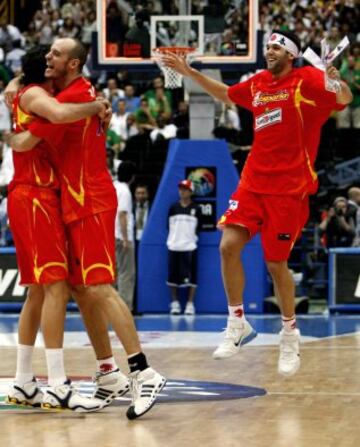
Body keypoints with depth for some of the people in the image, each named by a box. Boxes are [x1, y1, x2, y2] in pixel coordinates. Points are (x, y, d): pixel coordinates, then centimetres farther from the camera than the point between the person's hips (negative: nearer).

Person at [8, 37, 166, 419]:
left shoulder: (70, 99, -15)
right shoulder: (85, 93, 14)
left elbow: (25, 143, -14)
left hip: (89, 203, -10)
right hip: (80, 203, 10)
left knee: (98, 288, -16)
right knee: (81, 290, 12)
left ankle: (144, 373, -21)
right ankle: (108, 375, 16)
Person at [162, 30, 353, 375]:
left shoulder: (306, 80, -7)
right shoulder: (258, 84, 11)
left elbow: (344, 100, -21)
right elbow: (226, 94, 31)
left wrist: (338, 83, -43)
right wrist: (190, 73, 28)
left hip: (289, 188, -5)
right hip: (253, 181, 5)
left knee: (276, 263, -1)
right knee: (228, 246, -9)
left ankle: (290, 335, 19)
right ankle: (237, 324, 5)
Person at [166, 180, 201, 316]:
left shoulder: (195, 209, 3)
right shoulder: (173, 208, 6)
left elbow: (198, 227, 9)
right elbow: (170, 225, 12)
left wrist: (193, 238, 4)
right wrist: (171, 240, 7)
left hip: (190, 247, -2)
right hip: (174, 246, 2)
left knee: (191, 276, -3)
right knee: (173, 276, 2)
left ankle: (190, 304, 3)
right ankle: (175, 303, 12)